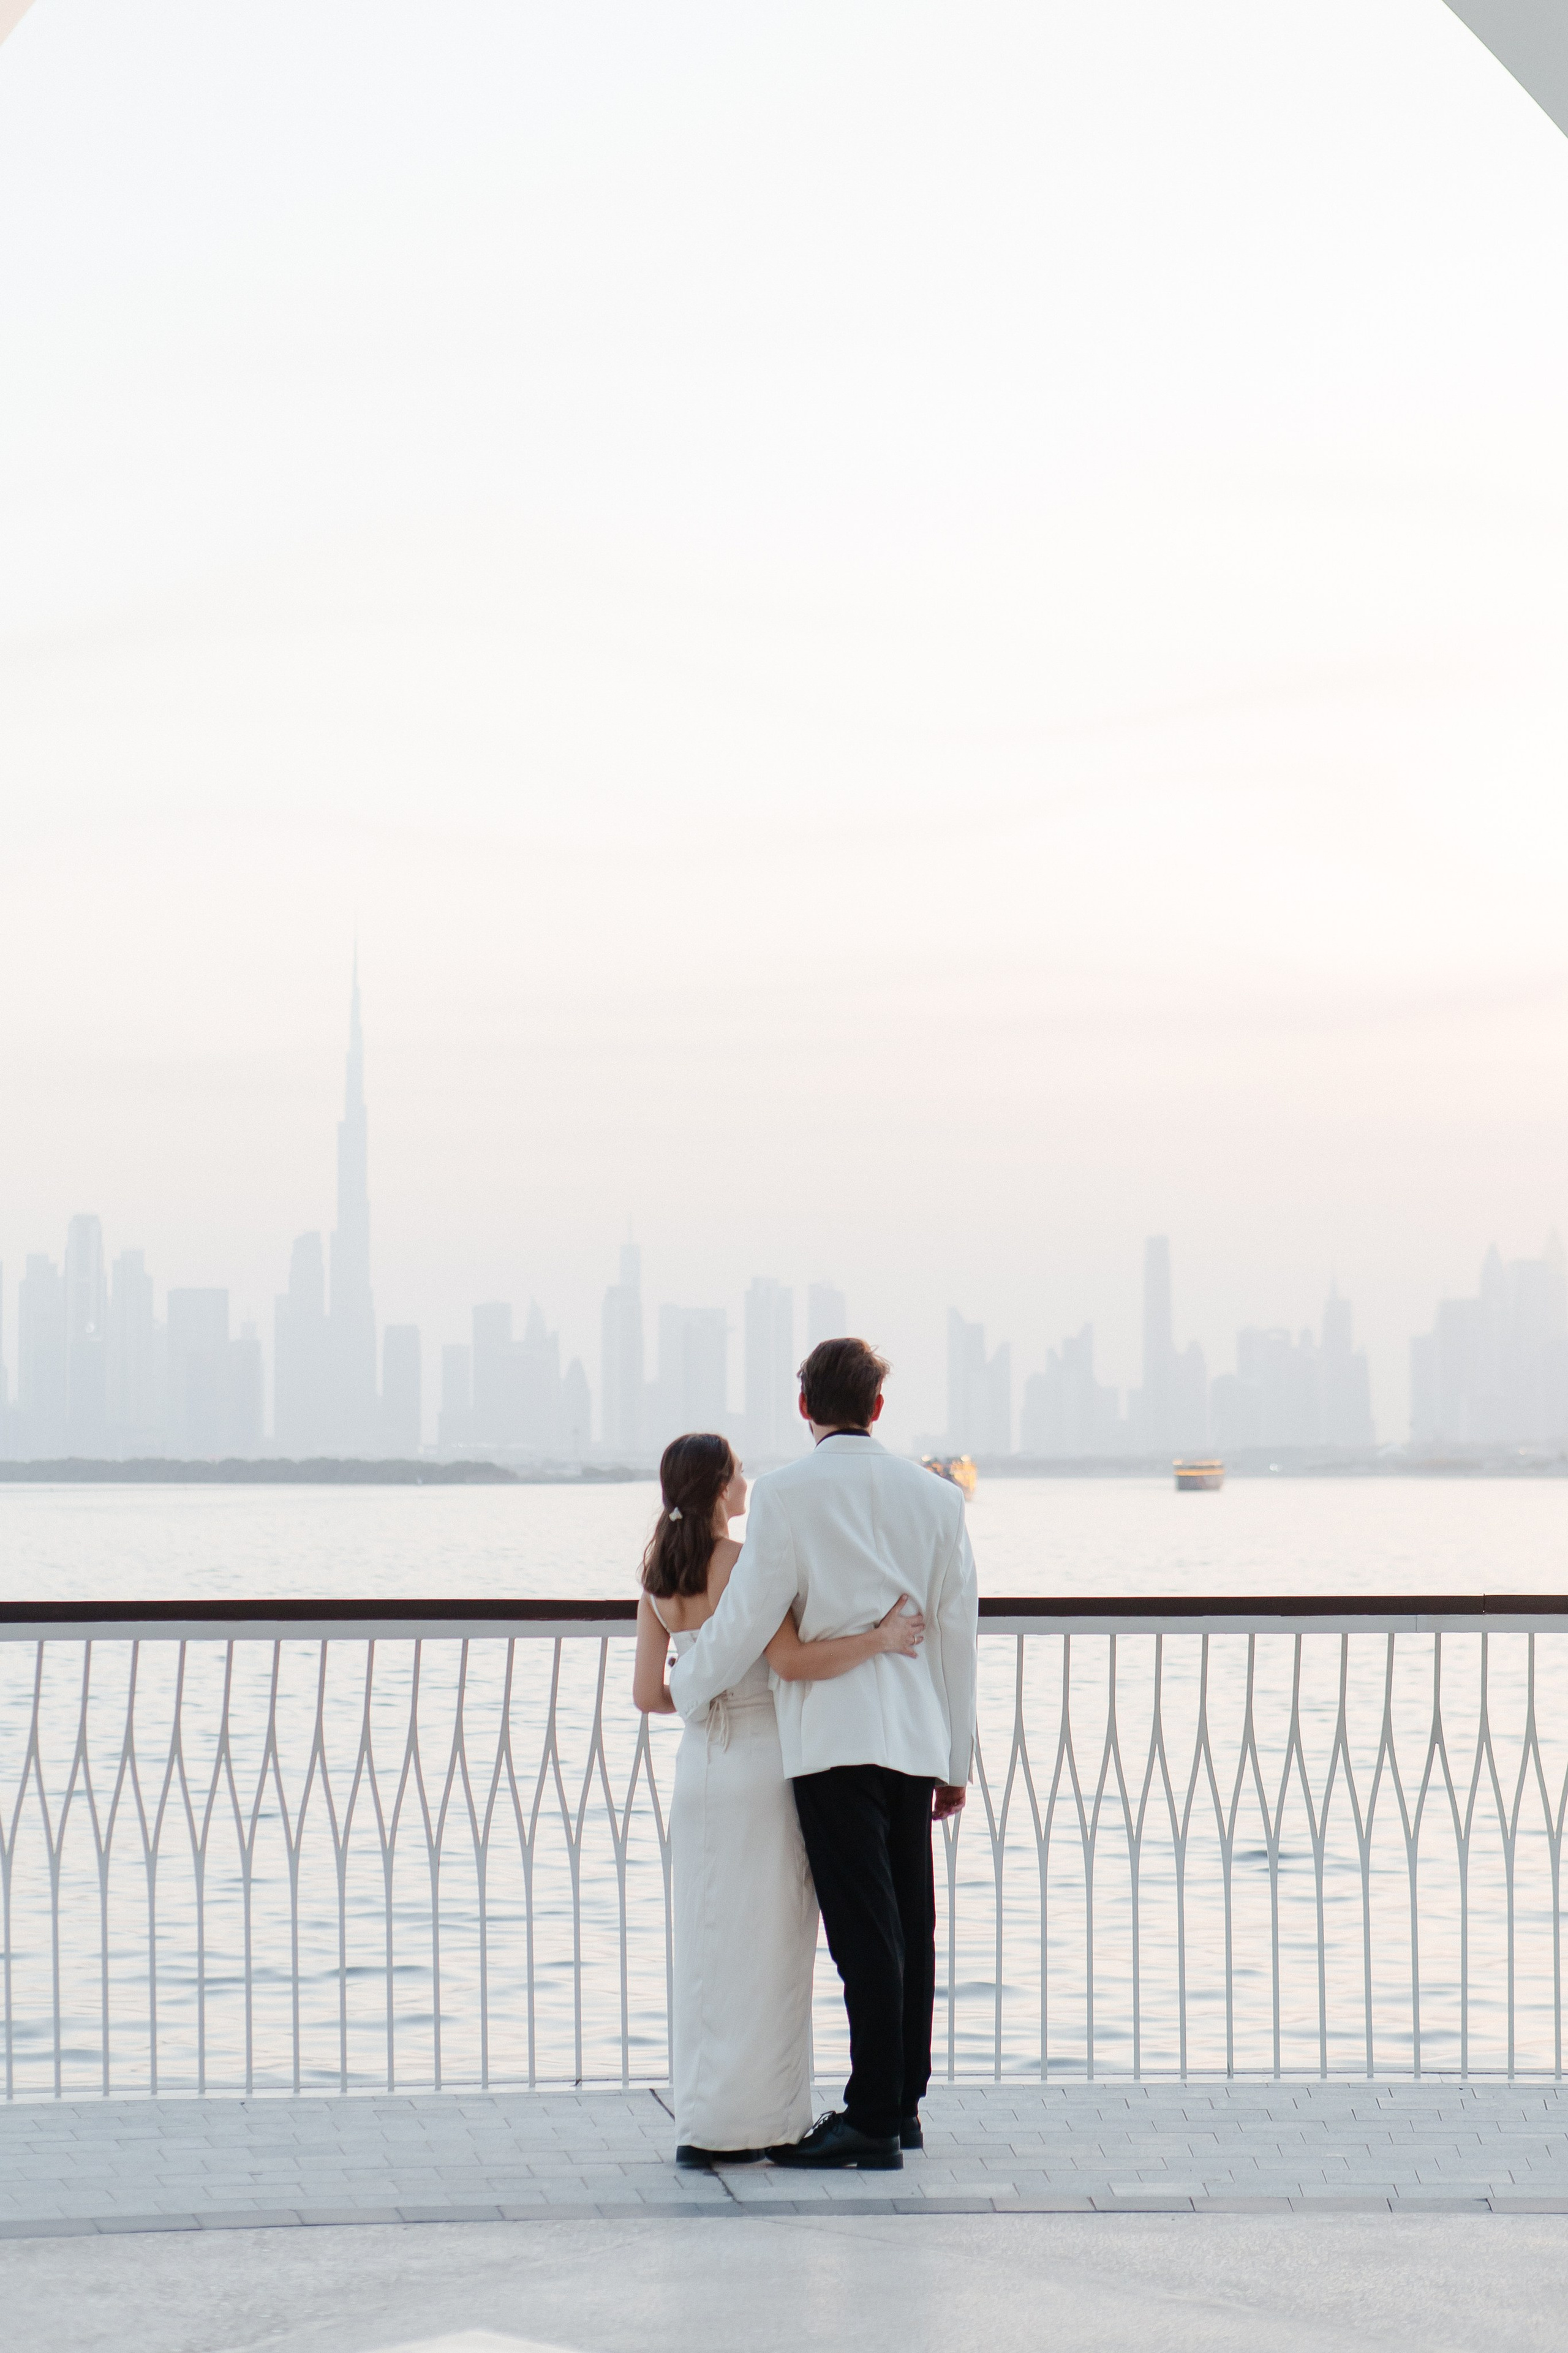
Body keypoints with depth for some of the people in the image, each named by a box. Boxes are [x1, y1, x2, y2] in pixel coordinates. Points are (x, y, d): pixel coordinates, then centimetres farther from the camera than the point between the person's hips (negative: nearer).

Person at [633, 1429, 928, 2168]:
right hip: (762, 1765, -7)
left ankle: (703, 2113, 14)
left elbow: (648, 1694, 8)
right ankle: (728, 2125, 0)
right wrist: (881, 1638, -18)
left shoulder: (659, 1575, 7)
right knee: (761, 1949, 0)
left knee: (708, 1944, 12)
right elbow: (792, 1663, -26)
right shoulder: (748, 1564, -14)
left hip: (698, 1765, 7)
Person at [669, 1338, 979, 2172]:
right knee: (908, 1925, 11)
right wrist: (955, 1758, 18)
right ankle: (901, 2104, 18)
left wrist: (684, 1688, 12)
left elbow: (748, 1617, -6)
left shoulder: (786, 1494, -6)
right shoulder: (934, 1496, 9)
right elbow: (958, 1627, 11)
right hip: (914, 1735, 5)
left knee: (866, 1930, -7)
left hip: (831, 1736, -5)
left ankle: (873, 2120, -7)